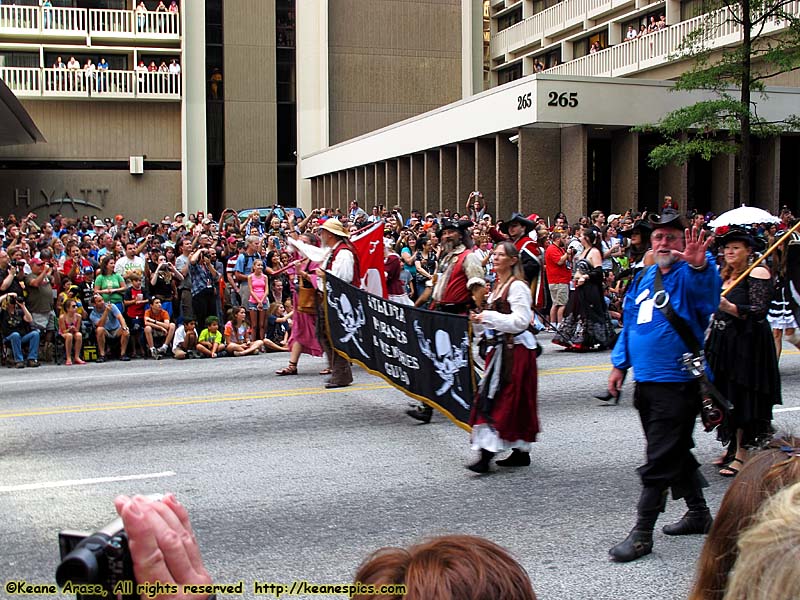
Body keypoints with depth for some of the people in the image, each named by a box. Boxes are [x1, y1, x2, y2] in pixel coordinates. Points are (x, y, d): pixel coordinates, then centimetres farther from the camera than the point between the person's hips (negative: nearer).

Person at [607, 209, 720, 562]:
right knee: (676, 452, 20)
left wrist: (699, 266, -53)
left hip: (677, 383, -8)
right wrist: (620, 364, 15)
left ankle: (642, 534, 2)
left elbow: (708, 296, -33)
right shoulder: (644, 278, 12)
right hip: (646, 381, 8)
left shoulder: (689, 275, -9)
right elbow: (630, 323, 20)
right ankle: (699, 514, 37)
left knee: (660, 460, -5)